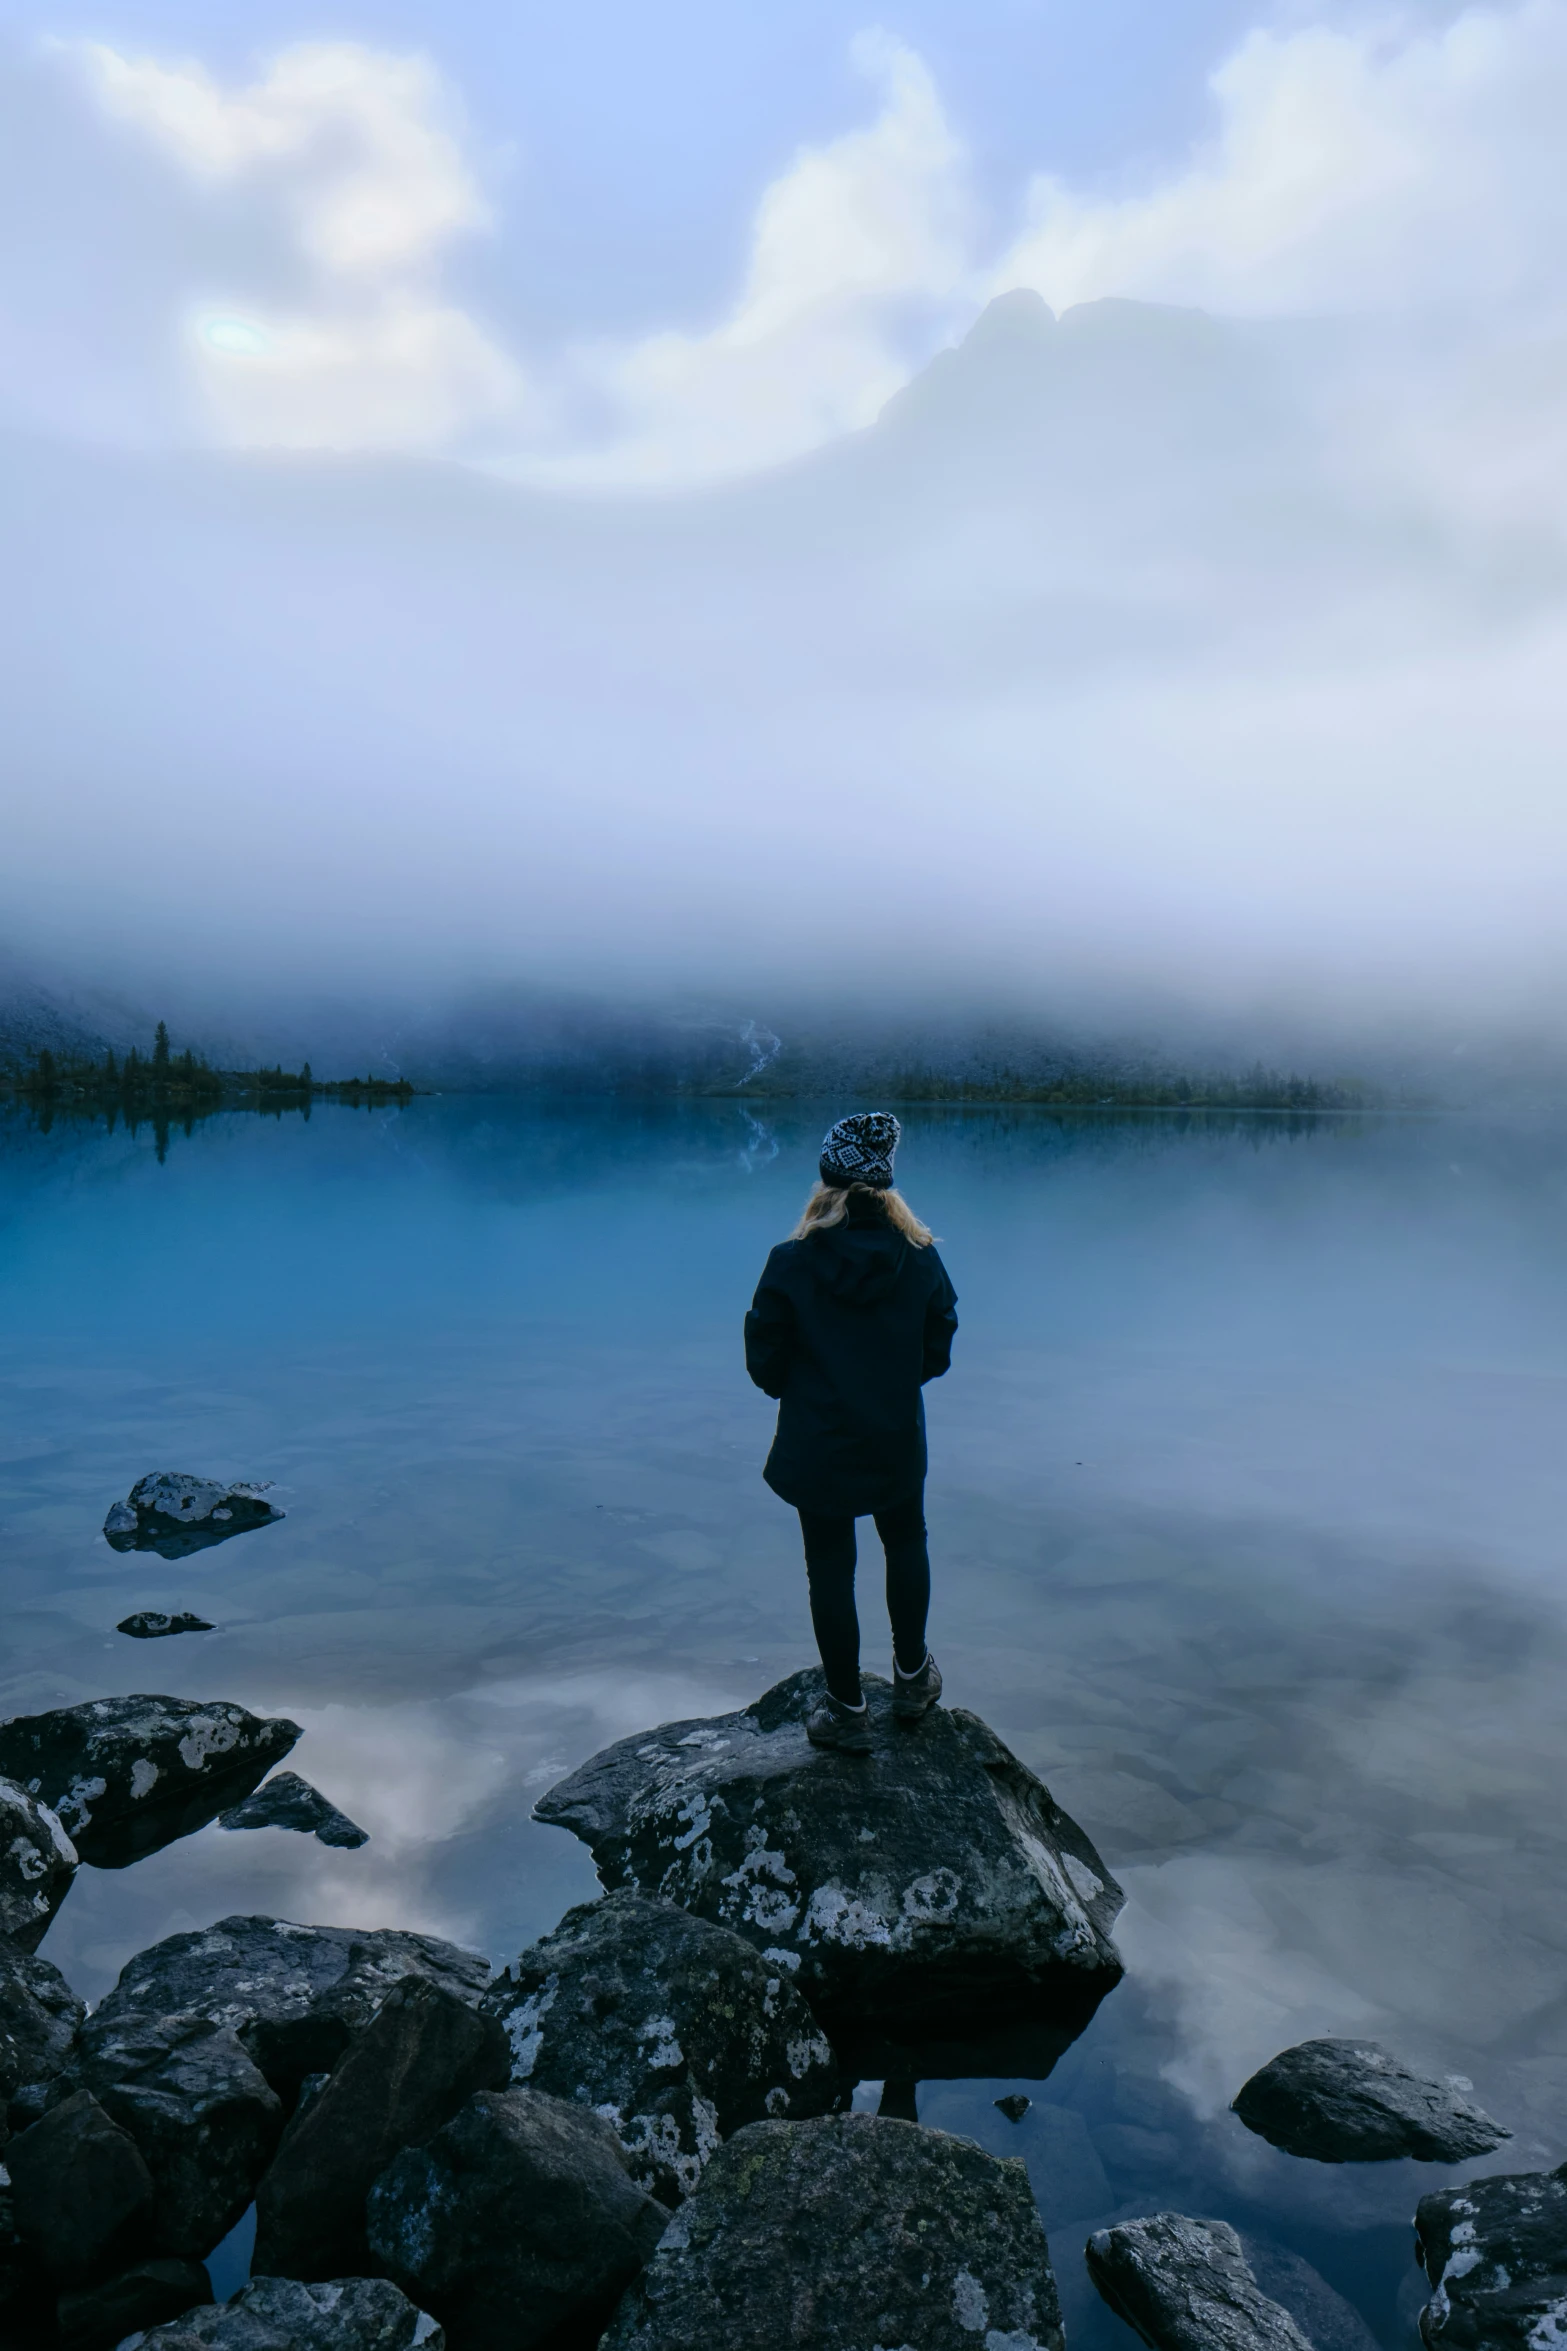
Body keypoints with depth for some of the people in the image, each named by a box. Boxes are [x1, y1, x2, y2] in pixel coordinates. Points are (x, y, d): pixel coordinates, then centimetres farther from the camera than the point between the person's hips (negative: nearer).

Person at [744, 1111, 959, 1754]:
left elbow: (764, 1362, -10)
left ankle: (847, 1711, 24)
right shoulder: (921, 1258, -11)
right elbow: (937, 1353, -3)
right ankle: (911, 1676, 40)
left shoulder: (790, 1263, -17)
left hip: (815, 1448, -2)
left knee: (830, 1568, 12)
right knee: (906, 1543, 27)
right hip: (897, 1444, 2)